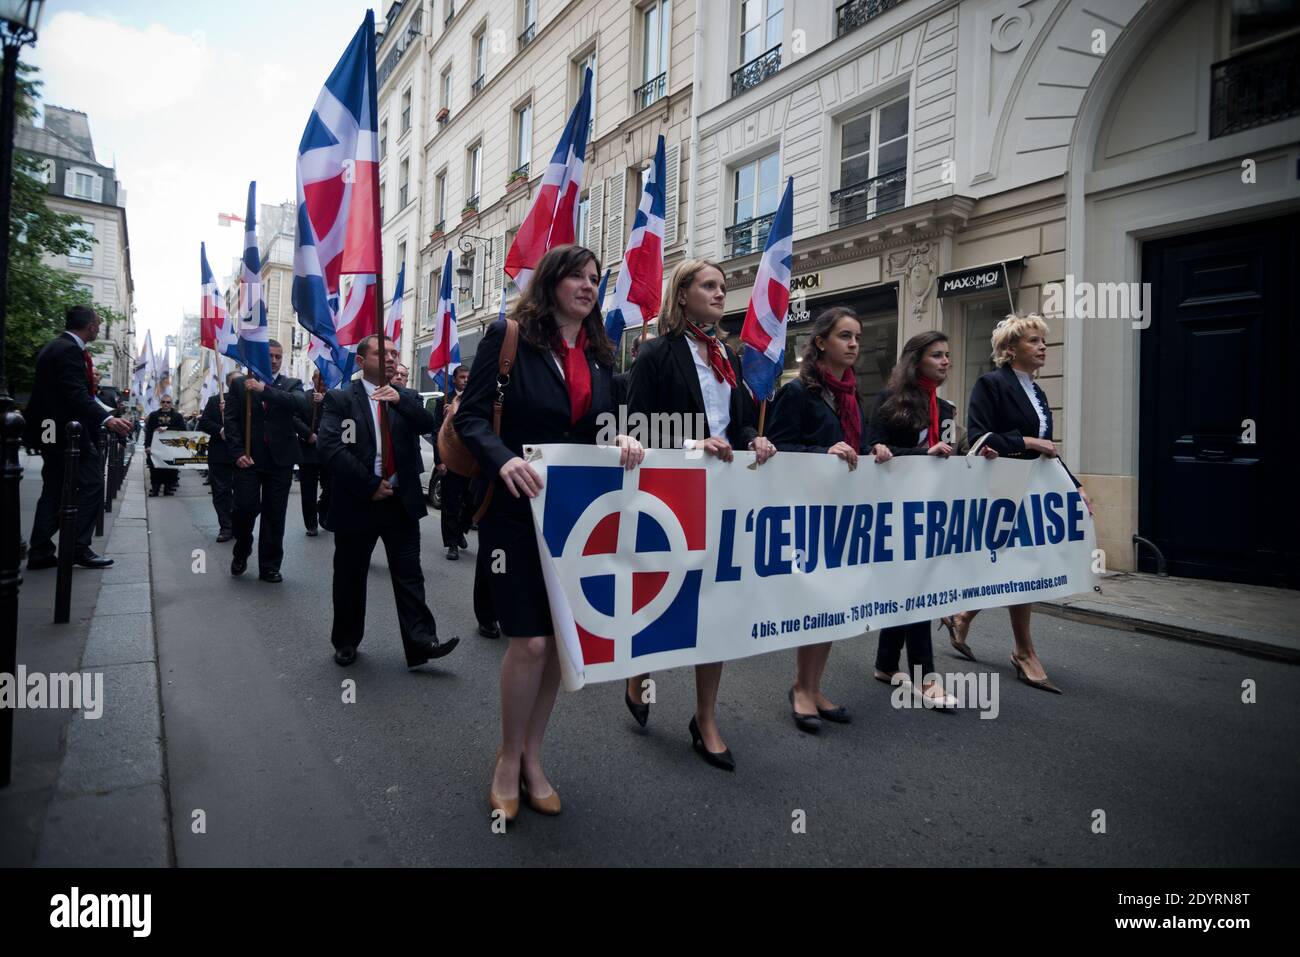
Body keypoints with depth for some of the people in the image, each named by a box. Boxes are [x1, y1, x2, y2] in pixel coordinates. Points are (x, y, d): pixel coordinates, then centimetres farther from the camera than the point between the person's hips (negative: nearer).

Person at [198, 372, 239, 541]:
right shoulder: (214, 400, 8)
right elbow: (203, 422, 3)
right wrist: (220, 430, -14)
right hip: (220, 454, 1)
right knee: (221, 491, 3)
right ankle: (225, 527, 11)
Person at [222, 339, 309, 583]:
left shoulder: (292, 385, 8)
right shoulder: (239, 384, 9)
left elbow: (302, 403, -15)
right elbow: (231, 420, 3)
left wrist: (265, 389, -22)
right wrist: (238, 453, -8)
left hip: (280, 459, 0)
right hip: (248, 458, 0)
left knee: (274, 515, 4)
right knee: (245, 508, -5)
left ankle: (269, 566, 14)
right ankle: (242, 551, 23)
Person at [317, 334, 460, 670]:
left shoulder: (406, 398, 9)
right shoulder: (339, 398, -2)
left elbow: (428, 425, -8)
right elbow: (329, 447, -13)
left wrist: (400, 400, -24)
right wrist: (369, 485, -15)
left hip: (402, 502, 2)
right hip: (357, 502, -2)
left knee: (409, 575, 1)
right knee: (350, 577, 11)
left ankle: (421, 642, 1)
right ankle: (346, 643, 27)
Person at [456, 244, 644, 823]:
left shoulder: (600, 352, 12)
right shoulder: (508, 336, -4)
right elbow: (470, 416, -9)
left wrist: (624, 440, -10)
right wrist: (504, 459, -27)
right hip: (517, 510, -5)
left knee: (560, 637, 10)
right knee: (530, 640, -7)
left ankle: (531, 758, 28)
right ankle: (508, 760, 19)